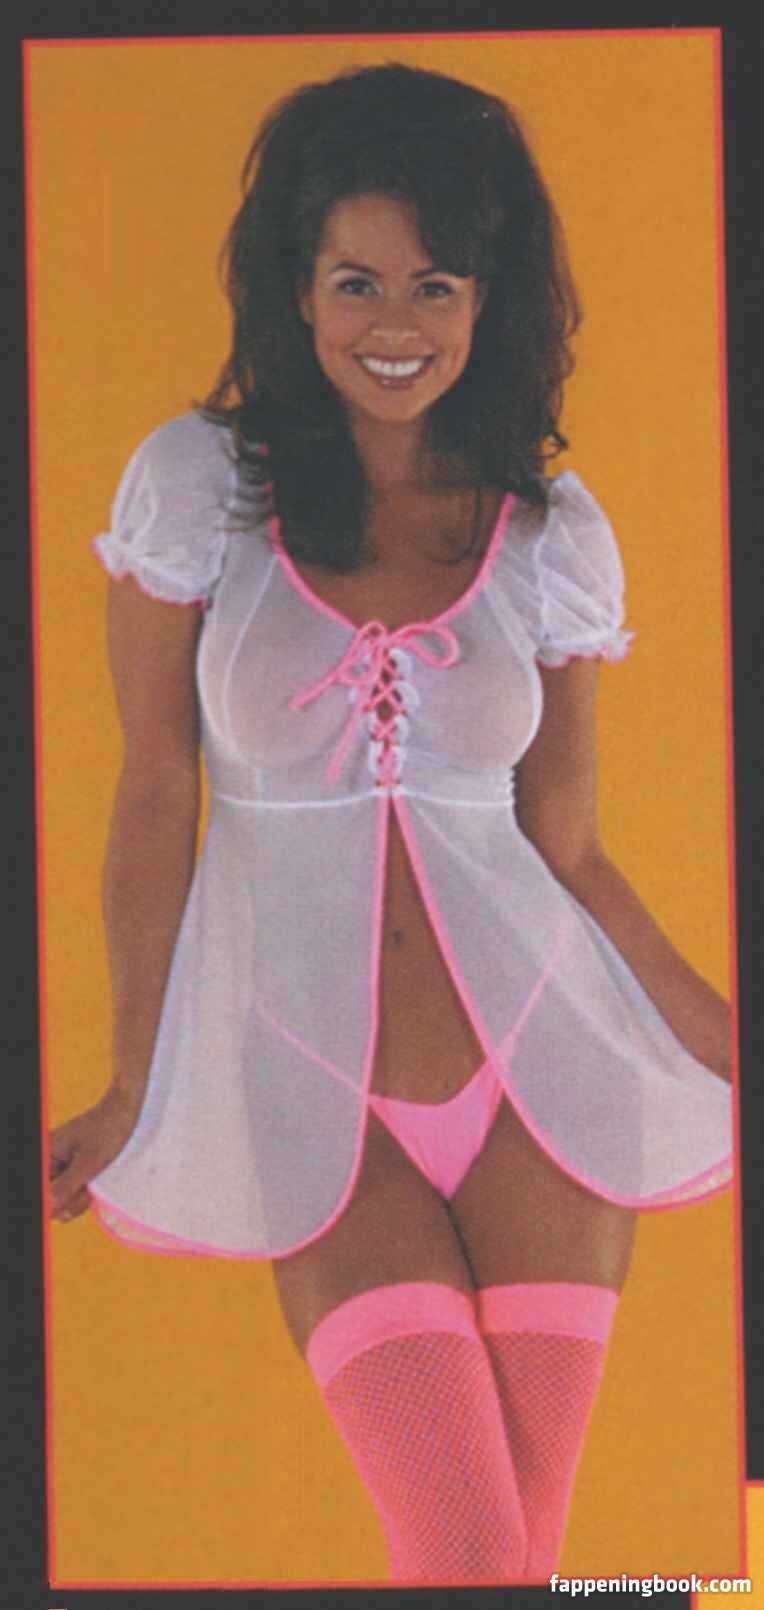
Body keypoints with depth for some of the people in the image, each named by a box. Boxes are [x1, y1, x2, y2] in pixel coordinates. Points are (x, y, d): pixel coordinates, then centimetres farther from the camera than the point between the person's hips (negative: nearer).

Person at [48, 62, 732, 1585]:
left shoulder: (554, 532, 3)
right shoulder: (198, 483, -2)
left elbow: (568, 849, 8)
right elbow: (153, 803, 2)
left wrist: (728, 1051, 5)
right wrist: (131, 1095, 4)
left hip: (539, 1064, 2)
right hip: (311, 1091, -2)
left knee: (526, 1549, 4)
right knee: (467, 1557, -8)